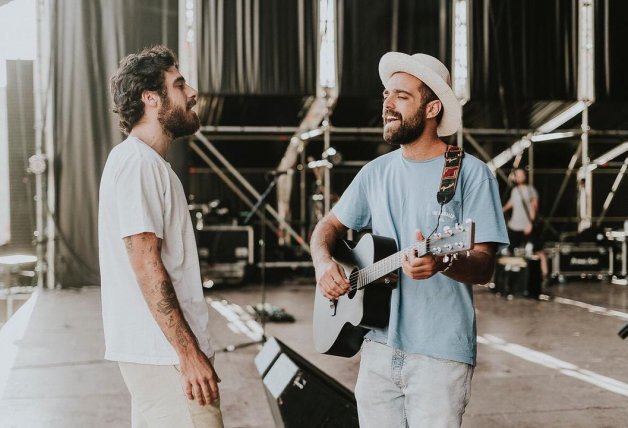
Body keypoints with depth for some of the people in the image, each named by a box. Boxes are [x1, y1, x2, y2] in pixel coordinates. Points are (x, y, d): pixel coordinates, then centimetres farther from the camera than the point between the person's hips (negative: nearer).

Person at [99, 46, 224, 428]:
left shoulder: (150, 163, 17)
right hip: (165, 352, -10)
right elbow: (146, 264, -21)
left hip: (158, 351, 10)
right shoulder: (136, 162, -14)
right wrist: (189, 352, -22)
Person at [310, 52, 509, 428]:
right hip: (379, 348, 5)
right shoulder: (376, 172, 9)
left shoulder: (470, 174, -7)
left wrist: (442, 262, -32)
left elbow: (484, 267, -11)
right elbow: (330, 226, 17)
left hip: (440, 355, -5)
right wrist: (323, 261, -5)